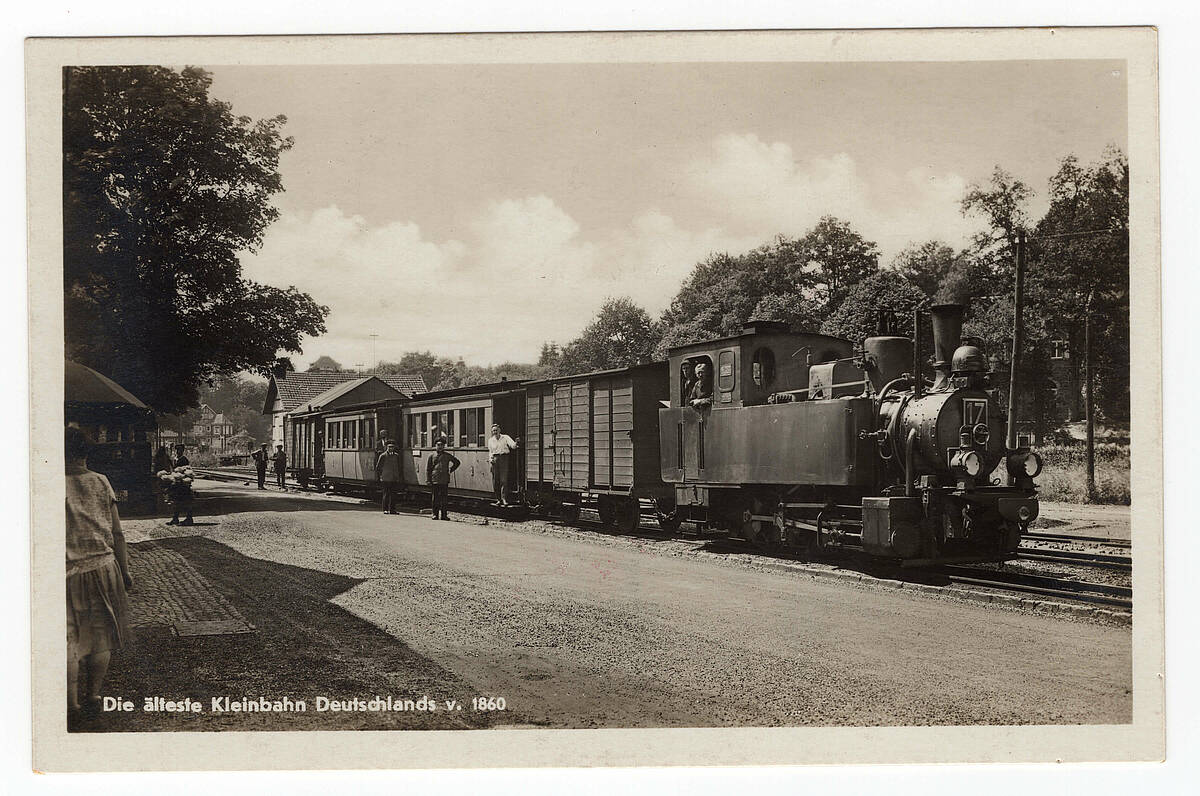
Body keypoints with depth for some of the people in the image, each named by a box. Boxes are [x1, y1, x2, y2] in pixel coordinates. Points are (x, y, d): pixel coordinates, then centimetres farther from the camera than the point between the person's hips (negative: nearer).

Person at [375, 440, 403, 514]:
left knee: (393, 495, 3)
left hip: (394, 479, 4)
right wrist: (378, 478, -1)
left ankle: (392, 509, 8)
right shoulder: (383, 456, 0)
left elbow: (400, 467, 19)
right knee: (386, 494, -3)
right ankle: (385, 509, 2)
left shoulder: (396, 456, 12)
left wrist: (399, 477, 13)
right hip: (385, 479, -4)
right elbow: (377, 468, 2)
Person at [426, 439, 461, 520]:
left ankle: (444, 515, 6)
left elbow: (457, 462, 19)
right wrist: (428, 481, -1)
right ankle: (435, 514, 9)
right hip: (435, 481, 0)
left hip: (445, 481, 0)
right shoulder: (432, 456, 6)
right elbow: (428, 469, 6)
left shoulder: (448, 455, 7)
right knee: (435, 498, 2)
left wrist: (450, 470, 11)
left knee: (444, 498, 1)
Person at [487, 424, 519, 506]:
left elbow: (513, 446, -9)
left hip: (503, 458, -3)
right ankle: (498, 499, 13)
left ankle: (504, 499, -9)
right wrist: (490, 458, 0)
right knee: (495, 481, 4)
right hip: (495, 459, 3)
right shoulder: (490, 440, 14)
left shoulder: (505, 437, 4)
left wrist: (515, 445, -32)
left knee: (504, 480, -10)